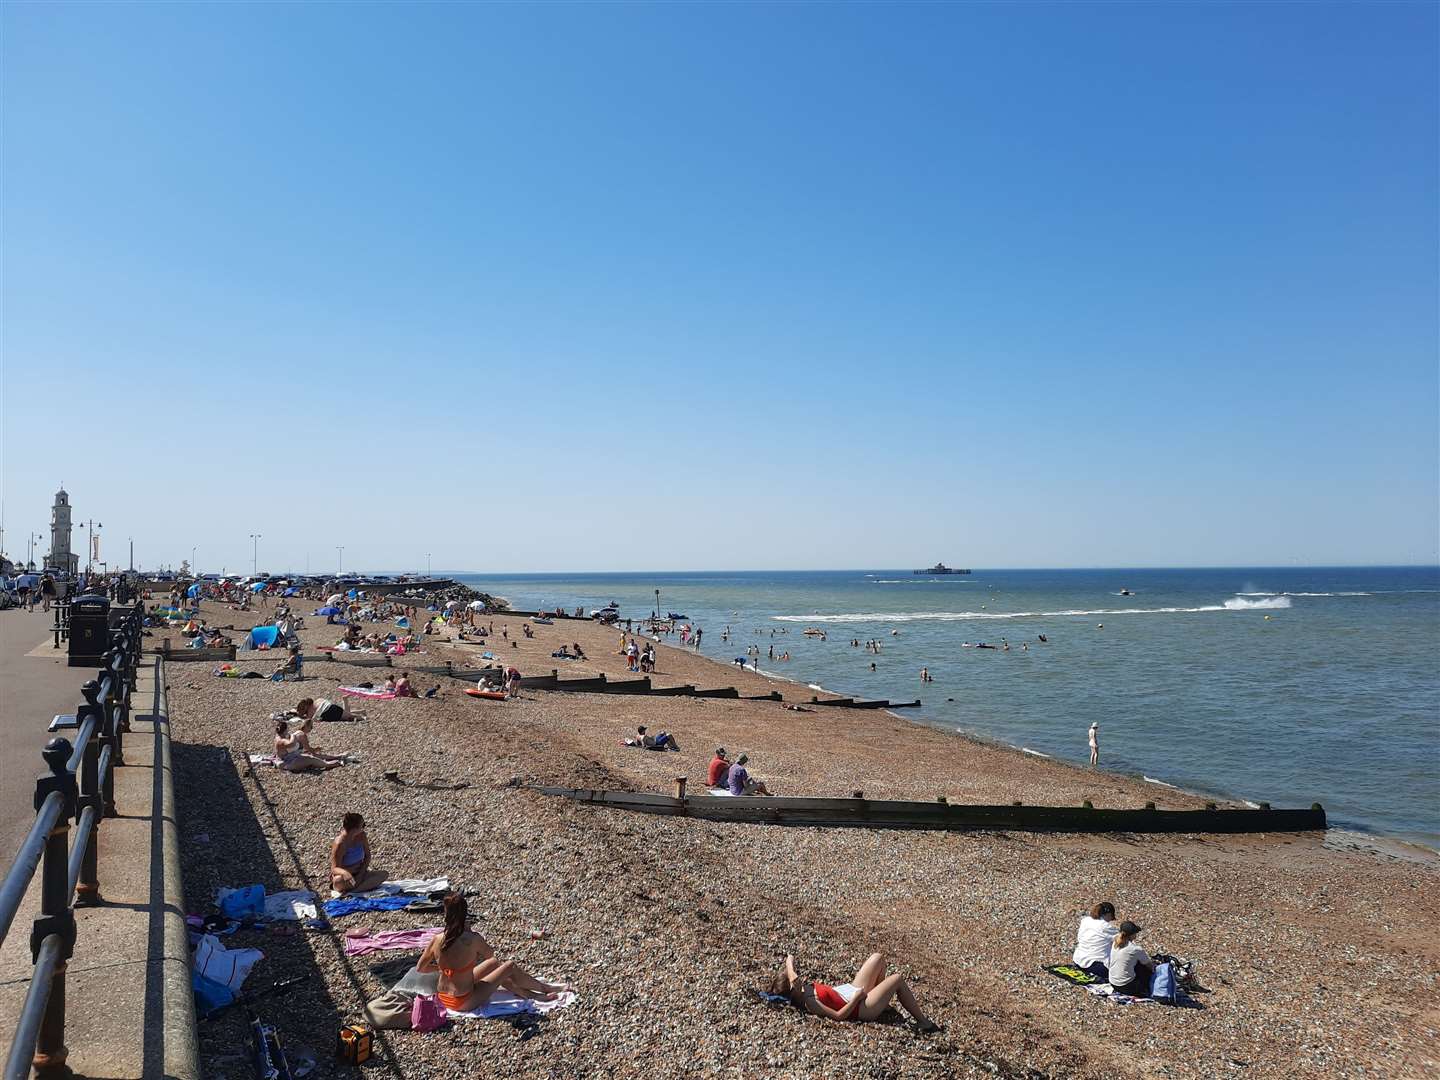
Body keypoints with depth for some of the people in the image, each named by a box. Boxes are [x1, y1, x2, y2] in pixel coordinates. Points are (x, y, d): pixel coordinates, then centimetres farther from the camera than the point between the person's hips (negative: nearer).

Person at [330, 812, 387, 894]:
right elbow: (334, 868, -24)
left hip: (360, 873, 6)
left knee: (383, 874, -18)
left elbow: (367, 856, 4)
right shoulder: (339, 843, -24)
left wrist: (361, 874, -11)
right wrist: (345, 873, -47)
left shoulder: (361, 836, -7)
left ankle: (351, 890, -25)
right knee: (338, 881, -41)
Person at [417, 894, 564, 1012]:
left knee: (495, 964, 21)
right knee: (510, 966, 8)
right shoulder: (472, 940, -23)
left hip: (443, 998, 5)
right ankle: (545, 989, 30)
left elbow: (419, 968, 2)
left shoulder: (436, 940, -12)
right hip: (464, 1003, -5)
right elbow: (490, 954, -2)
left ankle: (530, 994, 34)